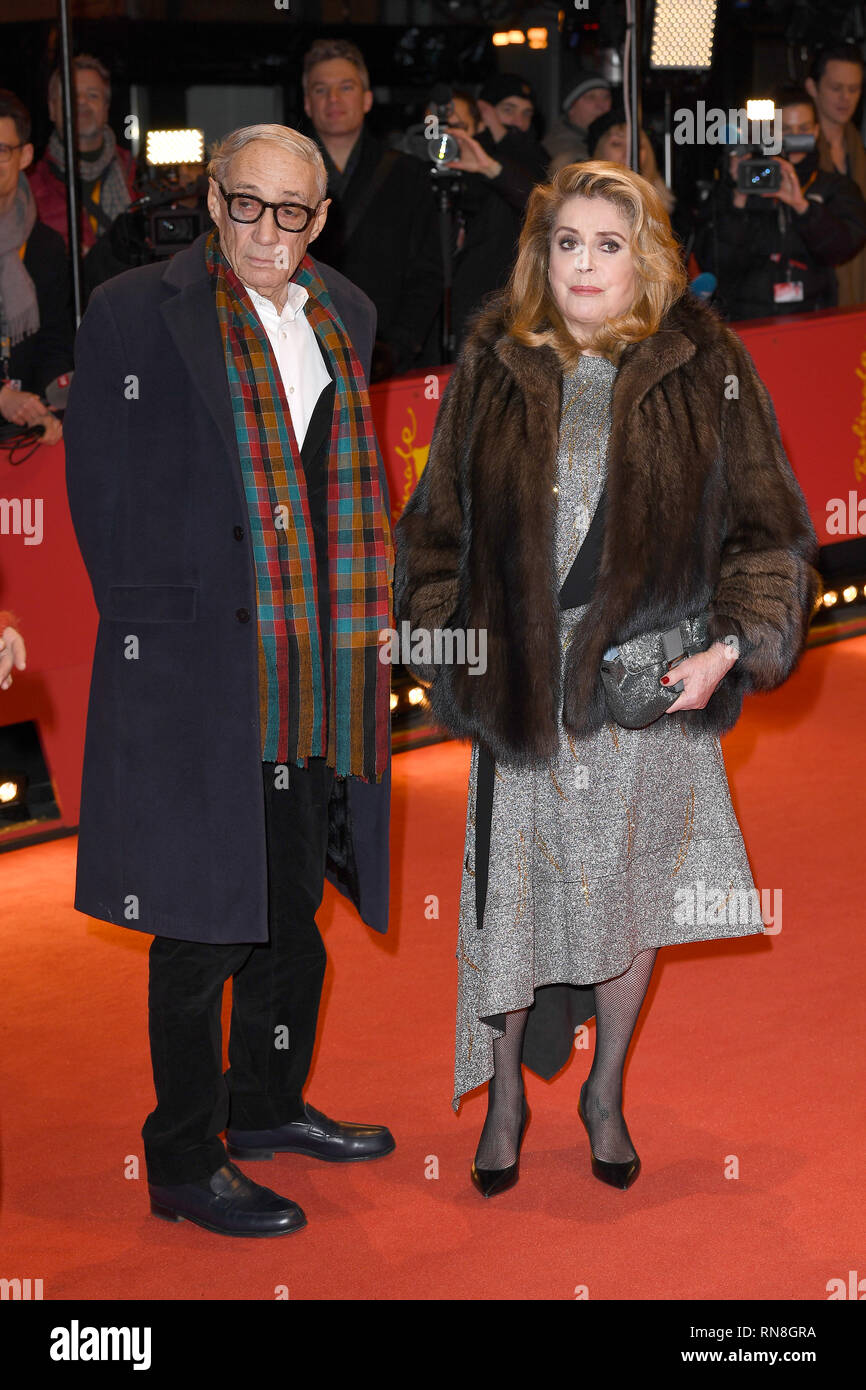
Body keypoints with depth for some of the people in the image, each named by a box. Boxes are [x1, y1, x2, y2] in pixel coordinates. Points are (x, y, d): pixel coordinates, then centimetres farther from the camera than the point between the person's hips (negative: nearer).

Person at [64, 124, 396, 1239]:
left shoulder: (345, 315, 12)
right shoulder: (134, 313, -7)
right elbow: (100, 490, -7)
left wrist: (361, 626, 9)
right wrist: (151, 623, -9)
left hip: (317, 676, 7)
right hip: (195, 674, -6)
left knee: (294, 907, 18)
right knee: (204, 928, 0)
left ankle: (267, 1104, 37)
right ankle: (184, 1165, 13)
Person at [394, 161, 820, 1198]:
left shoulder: (707, 371, -3)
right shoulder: (492, 370, 2)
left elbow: (769, 528, -1)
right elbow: (438, 525, 9)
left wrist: (731, 647, -12)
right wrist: (447, 648, 2)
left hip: (654, 687, 0)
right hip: (522, 685, 1)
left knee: (630, 898, 12)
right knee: (511, 894, 5)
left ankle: (606, 1094, 32)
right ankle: (506, 1095, 26)